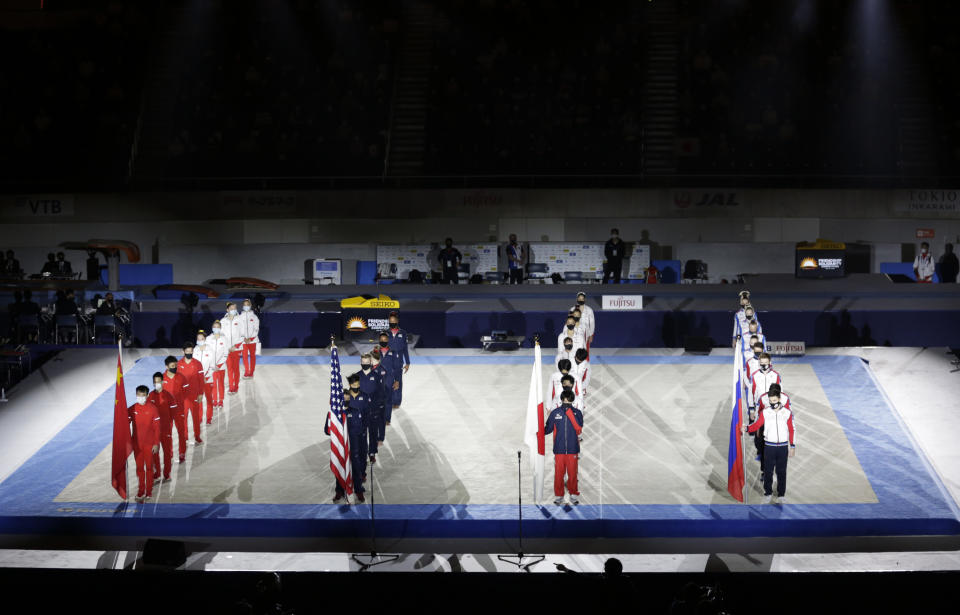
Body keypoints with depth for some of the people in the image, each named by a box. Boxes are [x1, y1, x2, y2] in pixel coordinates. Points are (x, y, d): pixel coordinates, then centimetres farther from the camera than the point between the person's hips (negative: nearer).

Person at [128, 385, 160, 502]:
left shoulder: (153, 409, -8)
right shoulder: (131, 409, -2)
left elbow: (157, 428, -5)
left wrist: (156, 444, -8)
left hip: (149, 444, -2)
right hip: (137, 444, 2)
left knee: (149, 467, 7)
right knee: (139, 468, 9)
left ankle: (149, 491, 19)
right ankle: (140, 491, 20)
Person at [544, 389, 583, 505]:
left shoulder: (577, 413, 2)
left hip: (572, 449, 0)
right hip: (559, 449, 0)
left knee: (572, 473, 5)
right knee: (558, 474, 4)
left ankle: (574, 495, 16)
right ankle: (558, 496, 14)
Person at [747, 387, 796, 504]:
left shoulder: (787, 413, -2)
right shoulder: (764, 412, -2)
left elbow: (792, 430, 4)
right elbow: (756, 425, -4)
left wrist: (792, 446, 3)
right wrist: (747, 428, -24)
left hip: (783, 447, 0)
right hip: (769, 446, 0)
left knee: (781, 471, 6)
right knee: (768, 470, 2)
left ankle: (781, 495, 18)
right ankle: (768, 493, 17)